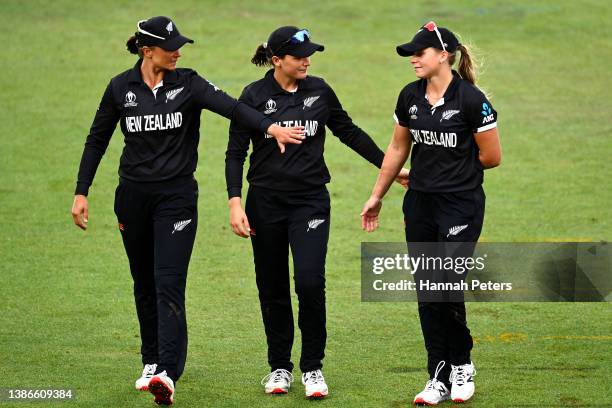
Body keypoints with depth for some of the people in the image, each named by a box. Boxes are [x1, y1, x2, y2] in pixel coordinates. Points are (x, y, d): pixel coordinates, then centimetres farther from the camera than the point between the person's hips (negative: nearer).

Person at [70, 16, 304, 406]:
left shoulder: (187, 83, -5)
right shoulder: (121, 88, 0)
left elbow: (230, 106, -21)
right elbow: (97, 140, 9)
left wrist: (271, 126, -37)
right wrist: (82, 192, 5)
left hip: (177, 196, -3)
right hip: (133, 196, 3)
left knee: (169, 283, -13)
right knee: (144, 283, 12)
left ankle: (167, 374, -22)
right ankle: (152, 361, 28)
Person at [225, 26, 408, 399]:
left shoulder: (319, 91, 2)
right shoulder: (255, 96, -4)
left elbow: (349, 132, 14)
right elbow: (235, 153, -2)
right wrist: (235, 203, -12)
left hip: (311, 200, 1)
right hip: (266, 202, 0)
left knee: (310, 282, -13)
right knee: (273, 288, 6)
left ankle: (312, 367, 0)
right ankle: (280, 367, 21)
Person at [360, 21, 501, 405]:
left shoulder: (471, 99, -13)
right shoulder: (410, 97, 5)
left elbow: (491, 156, -7)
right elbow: (398, 149, 17)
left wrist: (451, 166, 5)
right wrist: (377, 196, 21)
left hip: (461, 204, -6)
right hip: (419, 204, 6)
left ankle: (462, 366, 12)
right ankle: (439, 377, 12)